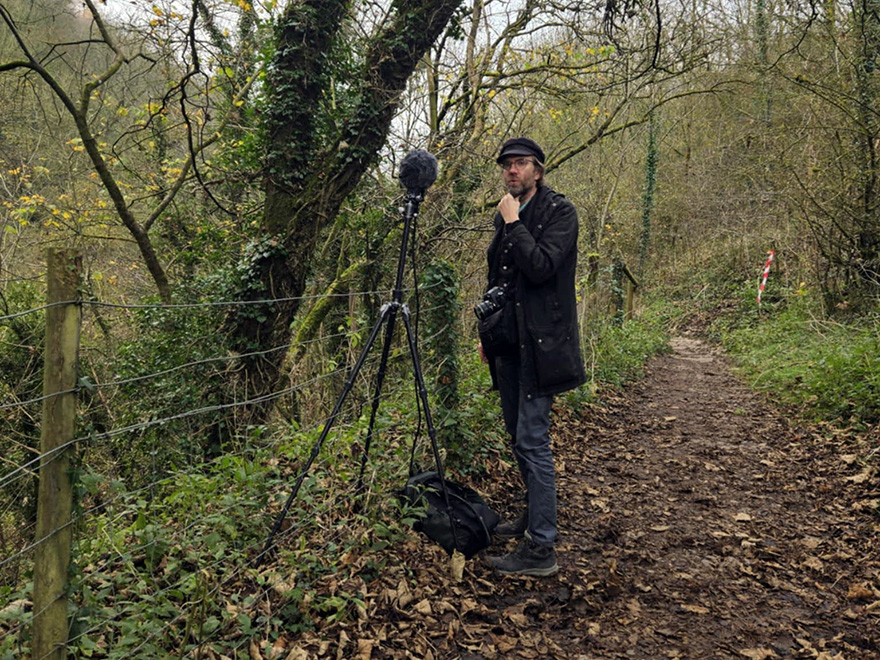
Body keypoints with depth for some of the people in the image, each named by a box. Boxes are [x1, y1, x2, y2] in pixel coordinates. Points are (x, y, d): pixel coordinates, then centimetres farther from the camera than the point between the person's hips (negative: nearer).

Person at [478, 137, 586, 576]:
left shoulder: (559, 211, -6)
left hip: (539, 343, -8)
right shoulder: (505, 215, 16)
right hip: (508, 342, 8)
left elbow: (541, 267, -21)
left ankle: (541, 549, -4)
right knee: (519, 436, 16)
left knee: (532, 441, -10)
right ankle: (534, 516, 33)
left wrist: (514, 222, -13)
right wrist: (486, 333, 19)